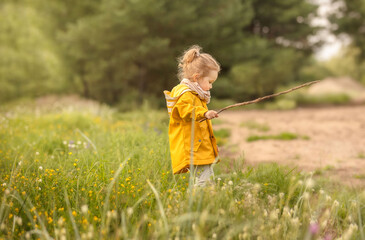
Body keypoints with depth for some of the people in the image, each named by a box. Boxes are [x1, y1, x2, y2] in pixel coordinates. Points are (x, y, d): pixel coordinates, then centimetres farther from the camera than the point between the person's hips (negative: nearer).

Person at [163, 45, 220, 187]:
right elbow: (185, 110, -33)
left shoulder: (195, 95, 22)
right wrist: (204, 113, -42)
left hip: (202, 147, 11)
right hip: (193, 149, -11)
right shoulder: (185, 94, -13)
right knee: (204, 180, -17)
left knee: (208, 180, 12)